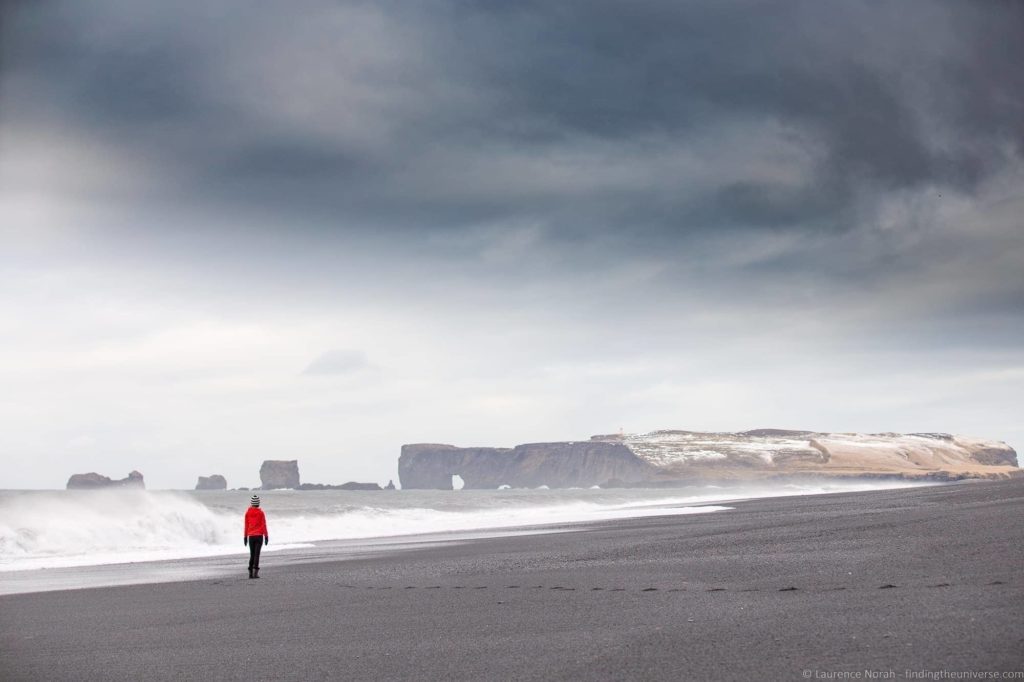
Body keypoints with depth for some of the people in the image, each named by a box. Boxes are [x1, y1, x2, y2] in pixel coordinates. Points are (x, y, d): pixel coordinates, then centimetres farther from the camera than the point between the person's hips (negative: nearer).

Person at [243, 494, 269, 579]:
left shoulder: (248, 512, 2)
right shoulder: (260, 512, -7)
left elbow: (246, 525, 5)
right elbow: (263, 525, -6)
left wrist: (245, 537, 12)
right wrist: (266, 536, -2)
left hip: (251, 536, 3)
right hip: (259, 535, -3)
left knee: (252, 554, 11)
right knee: (257, 554, -4)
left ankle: (250, 572, 6)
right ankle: (255, 572, -13)